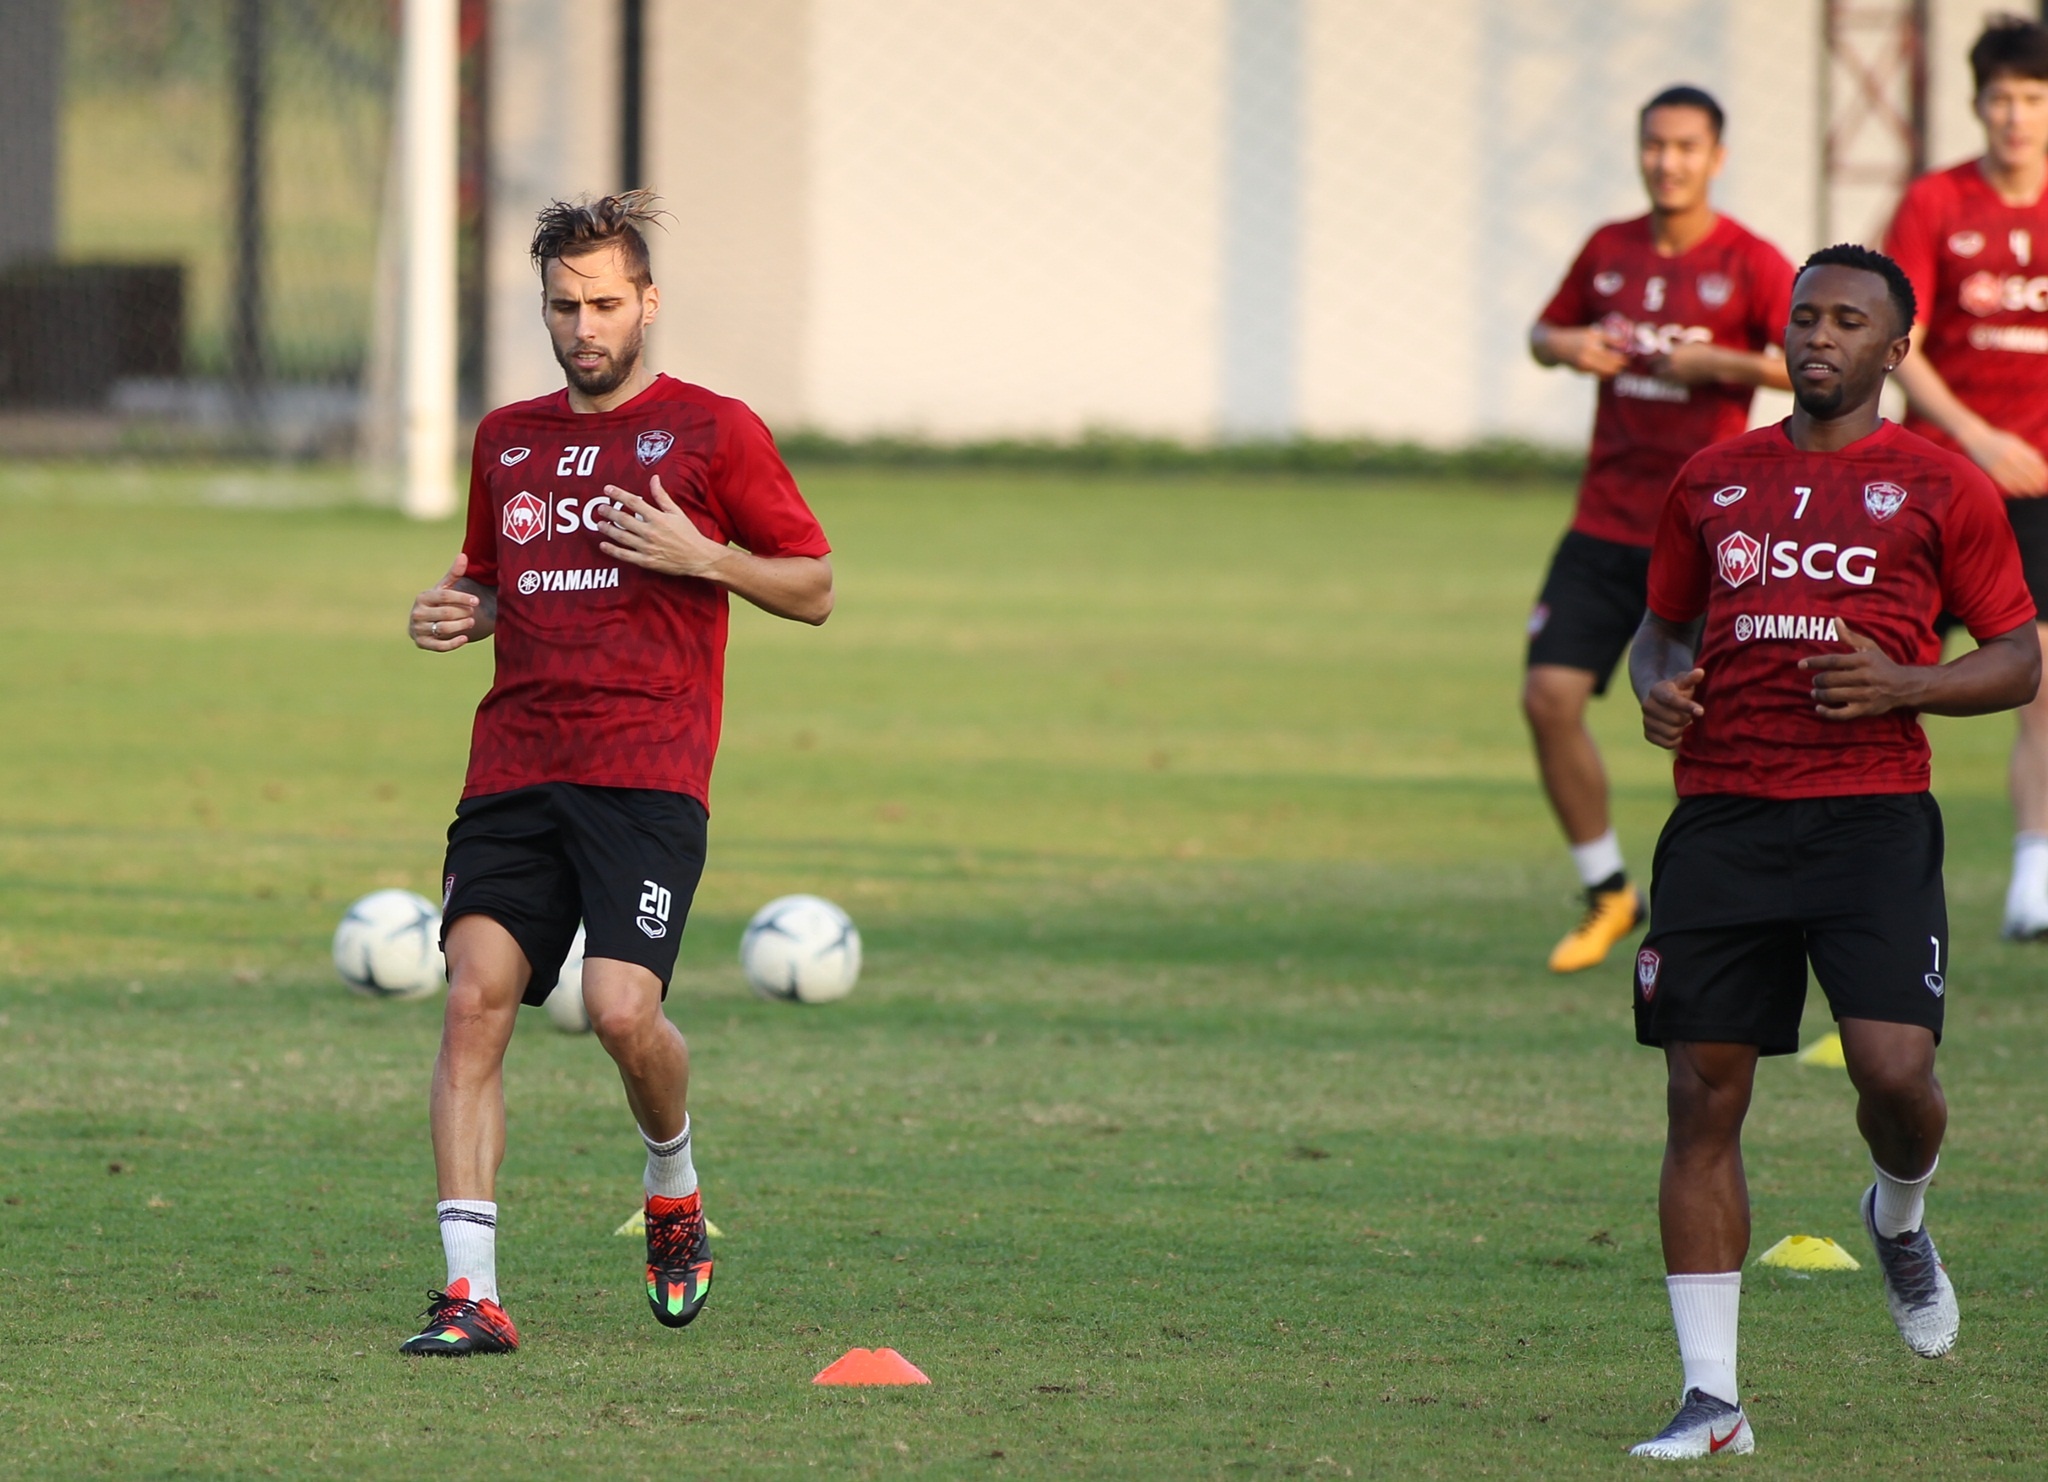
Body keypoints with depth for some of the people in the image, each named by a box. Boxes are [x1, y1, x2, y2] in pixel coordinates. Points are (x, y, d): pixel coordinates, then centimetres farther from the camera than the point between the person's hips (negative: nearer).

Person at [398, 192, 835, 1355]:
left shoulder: (712, 432, 4)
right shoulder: (508, 439, 18)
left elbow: (812, 589, 7)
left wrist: (704, 558, -10)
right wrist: (457, 611, 9)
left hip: (647, 772, -4)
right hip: (515, 767, 4)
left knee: (622, 1007, -18)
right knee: (476, 995, -12)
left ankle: (676, 1192, 15)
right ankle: (471, 1291, -14)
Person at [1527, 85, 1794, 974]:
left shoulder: (1749, 263, -6)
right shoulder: (1609, 251, 8)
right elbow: (1546, 332, 22)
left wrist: (1718, 364, -23)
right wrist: (1564, 347, -1)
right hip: (1606, 523, 4)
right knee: (1549, 695, -6)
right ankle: (1606, 894, 10)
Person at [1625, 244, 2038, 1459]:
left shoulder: (1940, 485, 4)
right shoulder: (1715, 481, 14)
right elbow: (1665, 623, 26)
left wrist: (1903, 684, -12)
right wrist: (1658, 687, 3)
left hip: (1871, 809, -3)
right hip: (1722, 809, 3)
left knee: (1896, 1071, -16)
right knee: (1704, 1096, -2)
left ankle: (1901, 1218, 22)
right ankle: (1712, 1398, 2)